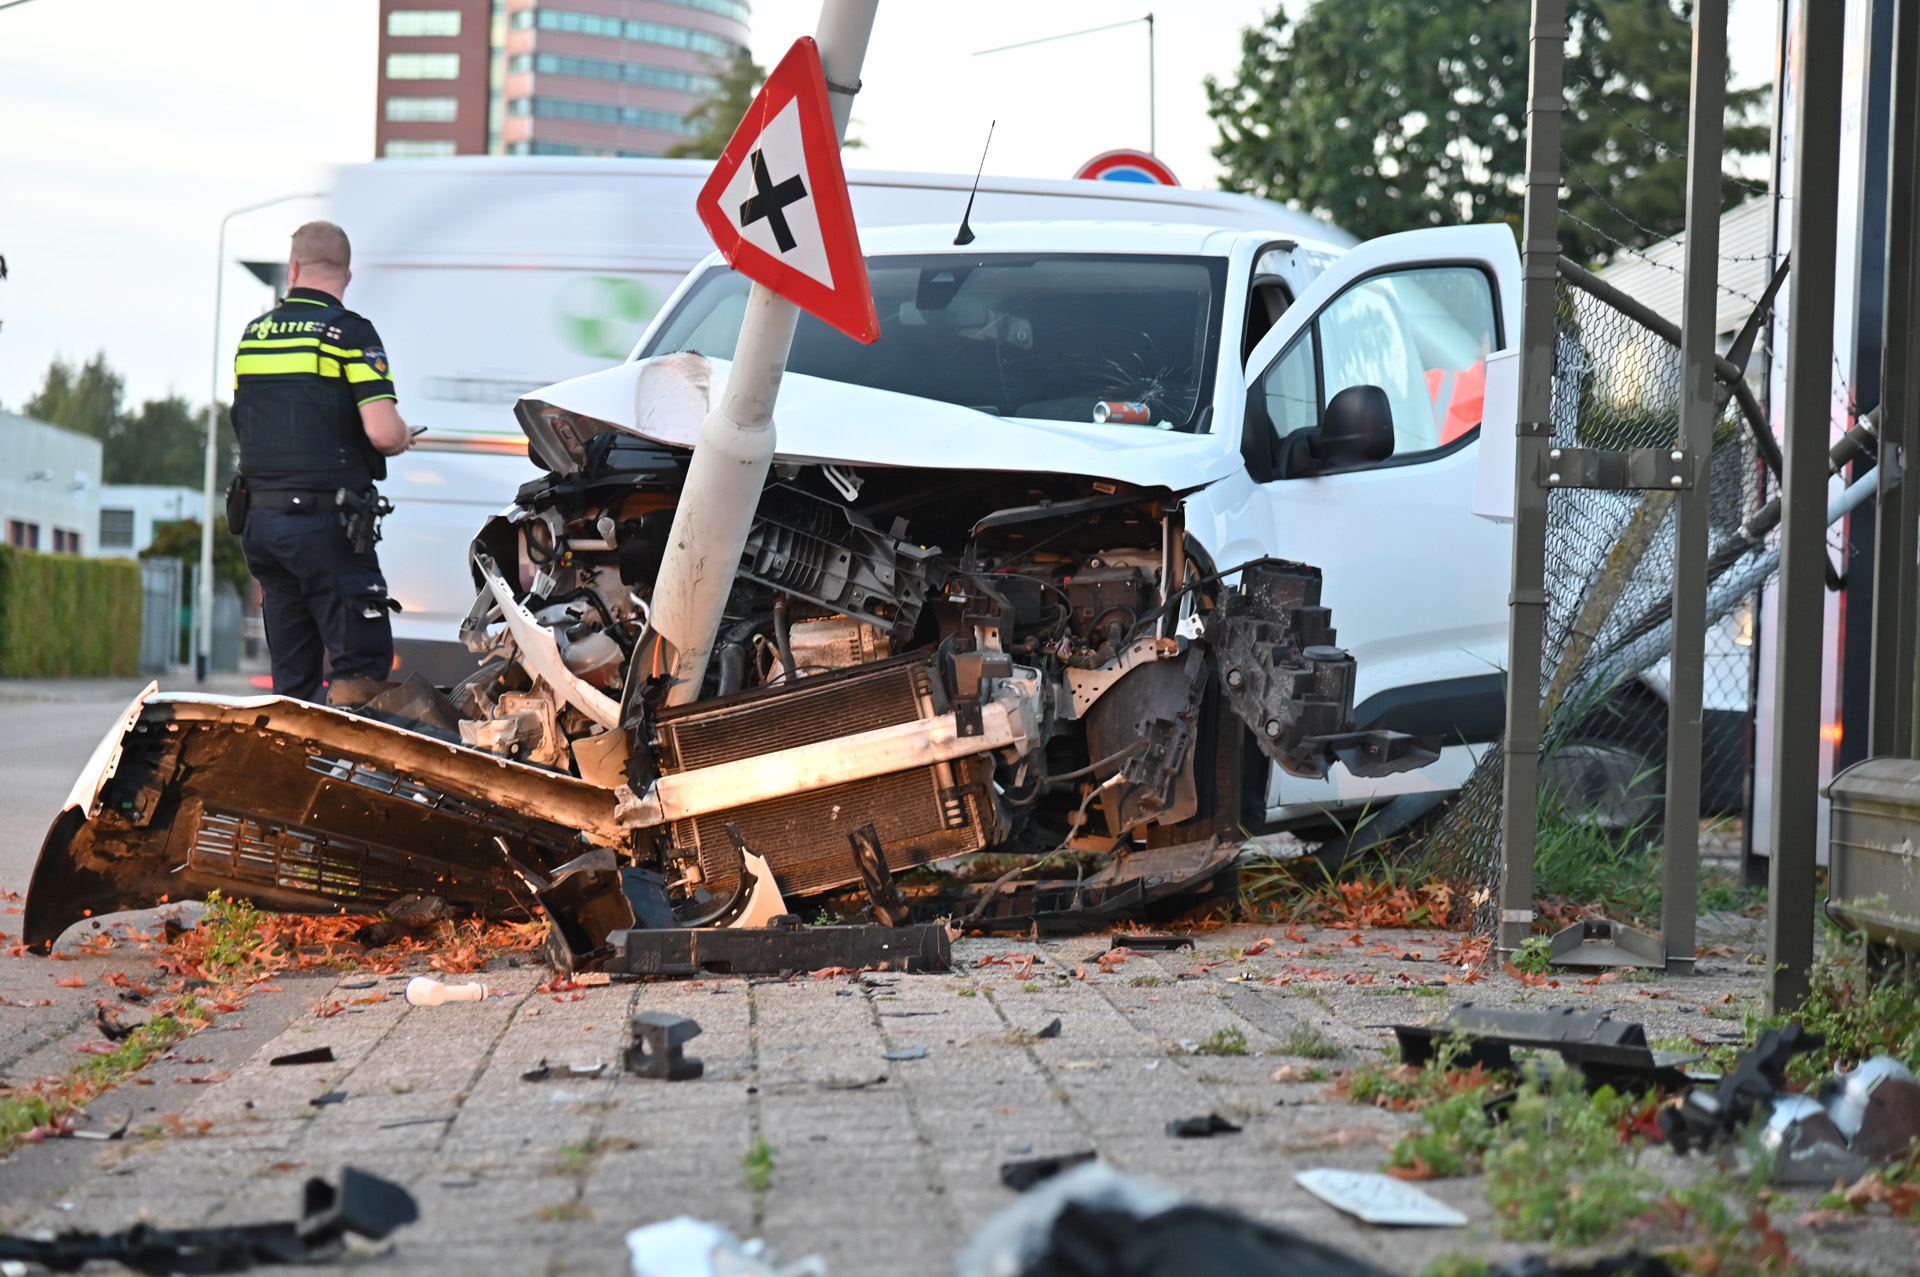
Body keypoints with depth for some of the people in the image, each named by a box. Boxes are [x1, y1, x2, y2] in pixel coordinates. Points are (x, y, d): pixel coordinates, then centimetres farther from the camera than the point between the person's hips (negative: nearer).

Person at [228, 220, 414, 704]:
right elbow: (384, 432, -18)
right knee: (363, 665, -4)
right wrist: (403, 439, 5)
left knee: (292, 676, 10)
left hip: (258, 516, 6)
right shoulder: (349, 332, -8)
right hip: (326, 521, -6)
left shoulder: (253, 333, 11)